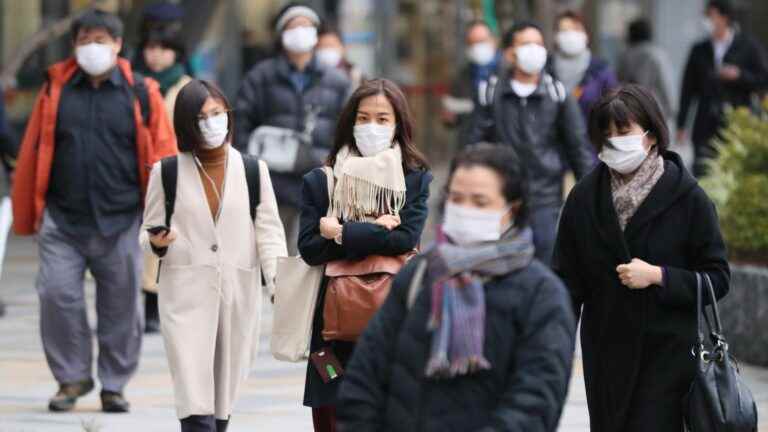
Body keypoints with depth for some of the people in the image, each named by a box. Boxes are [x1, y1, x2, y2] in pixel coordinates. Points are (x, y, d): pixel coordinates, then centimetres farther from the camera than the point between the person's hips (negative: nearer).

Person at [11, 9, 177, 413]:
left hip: (121, 223, -1)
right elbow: (32, 154, 9)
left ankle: (114, 385, 19)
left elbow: (163, 156, 1)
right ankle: (72, 377, 11)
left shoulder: (141, 93, 2)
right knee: (58, 296, -7)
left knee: (121, 305, 5)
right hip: (62, 223, 1)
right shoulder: (55, 91, 6)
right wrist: (28, 214, 7)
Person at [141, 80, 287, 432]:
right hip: (186, 297, -2)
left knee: (223, 403, 8)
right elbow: (148, 232, 10)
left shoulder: (253, 170, 6)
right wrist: (157, 243, -14)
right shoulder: (166, 172, 3)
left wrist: (279, 282, -13)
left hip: (239, 297, 2)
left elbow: (269, 231, 3)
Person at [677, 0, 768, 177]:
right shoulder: (699, 50, 11)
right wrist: (681, 124, 7)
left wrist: (739, 75, -14)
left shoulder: (748, 47, 4)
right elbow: (688, 88, 11)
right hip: (706, 127, 2)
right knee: (701, 173, -6)